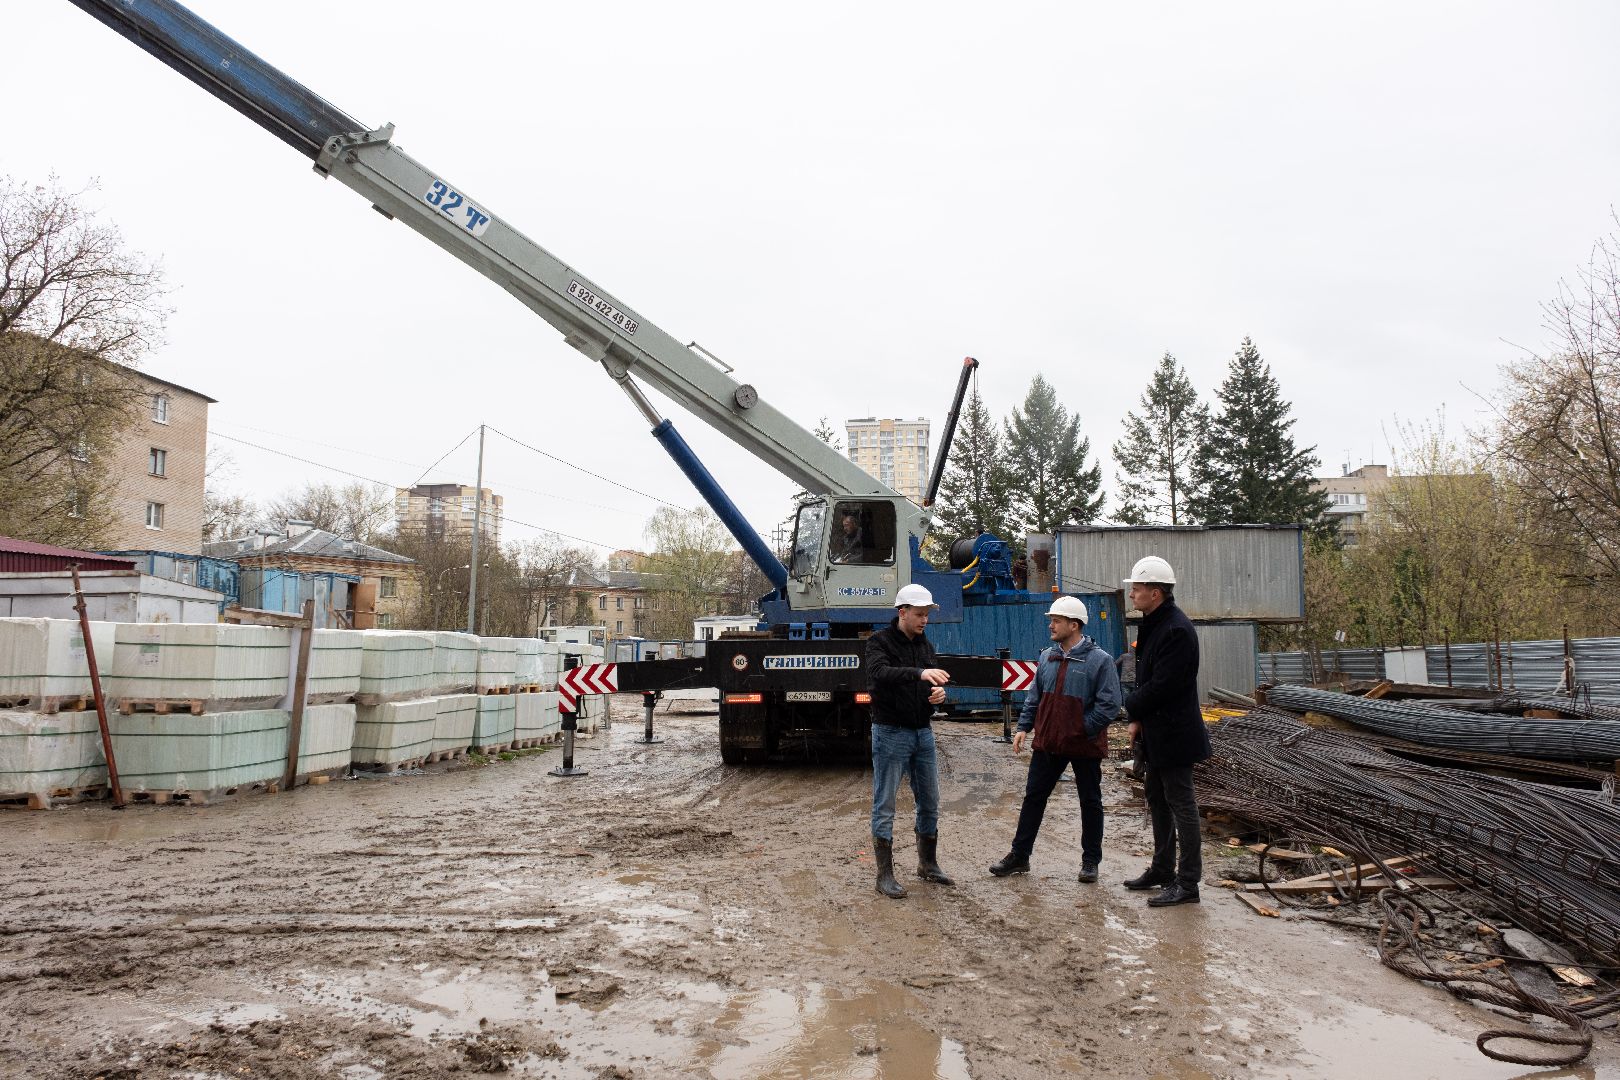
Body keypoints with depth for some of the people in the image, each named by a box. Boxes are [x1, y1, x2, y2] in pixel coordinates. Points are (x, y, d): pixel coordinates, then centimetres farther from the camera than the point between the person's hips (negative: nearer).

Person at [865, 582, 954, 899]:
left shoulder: (924, 644, 10)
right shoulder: (880, 641, -11)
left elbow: (935, 680, 15)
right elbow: (879, 672, -30)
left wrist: (940, 691, -10)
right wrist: (920, 673, -45)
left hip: (922, 732, 7)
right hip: (891, 733, -7)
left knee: (929, 802, 14)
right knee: (885, 807, 0)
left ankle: (928, 864, 30)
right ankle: (884, 875, 8)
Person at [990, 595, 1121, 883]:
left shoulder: (1100, 660, -13)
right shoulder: (1047, 657, 5)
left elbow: (1109, 705, -16)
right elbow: (1034, 697, 13)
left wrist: (1080, 730, -17)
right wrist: (1024, 727, 5)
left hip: (1085, 746, -5)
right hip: (1047, 743, 5)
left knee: (1090, 803, 11)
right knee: (1033, 797, 9)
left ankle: (1091, 861, 24)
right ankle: (1019, 856, 18)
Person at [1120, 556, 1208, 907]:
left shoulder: (1176, 630, -22)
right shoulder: (1154, 625, 11)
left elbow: (1161, 686, -24)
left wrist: (1130, 706, -8)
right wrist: (1138, 719, 8)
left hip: (1174, 733, -11)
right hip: (1156, 731, 11)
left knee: (1181, 804, -2)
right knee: (1157, 799, 19)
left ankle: (1187, 883, 7)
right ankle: (1162, 869, 32)